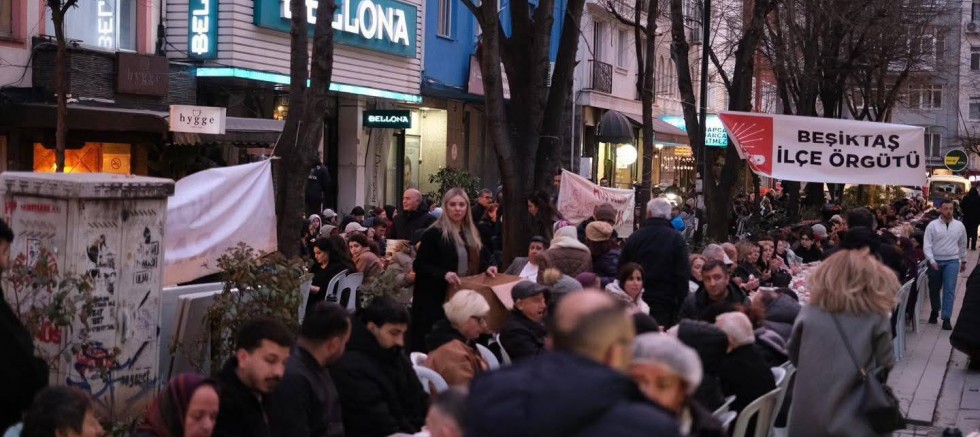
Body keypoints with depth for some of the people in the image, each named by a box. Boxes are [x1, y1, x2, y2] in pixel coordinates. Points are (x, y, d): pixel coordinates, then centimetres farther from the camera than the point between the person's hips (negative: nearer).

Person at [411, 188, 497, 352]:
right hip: (436, 300, -6)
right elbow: (419, 265, -12)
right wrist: (444, 274, -25)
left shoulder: (472, 234, 13)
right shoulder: (434, 233, -8)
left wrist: (486, 269, 2)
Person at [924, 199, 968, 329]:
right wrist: (931, 261, -20)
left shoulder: (959, 225, 1)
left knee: (949, 289, -9)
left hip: (952, 261, 0)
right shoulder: (932, 225, -6)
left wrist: (963, 261, 20)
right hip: (935, 261, 0)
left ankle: (946, 318, -8)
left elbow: (962, 244, 13)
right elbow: (927, 245, -9)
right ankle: (934, 311, 37)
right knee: (934, 289, 13)